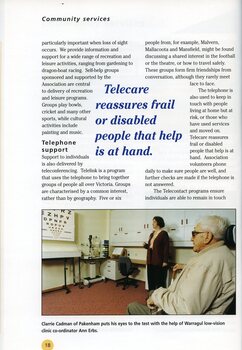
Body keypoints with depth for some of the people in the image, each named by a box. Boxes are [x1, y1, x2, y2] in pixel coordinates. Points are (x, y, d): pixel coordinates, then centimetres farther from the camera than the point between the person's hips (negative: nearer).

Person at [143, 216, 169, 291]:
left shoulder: (164, 233, -7)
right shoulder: (152, 234, 14)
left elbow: (166, 248, -11)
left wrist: (165, 261, -16)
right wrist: (146, 245, 0)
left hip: (159, 261, -7)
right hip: (151, 261, 7)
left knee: (160, 280, -2)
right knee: (151, 279, 11)